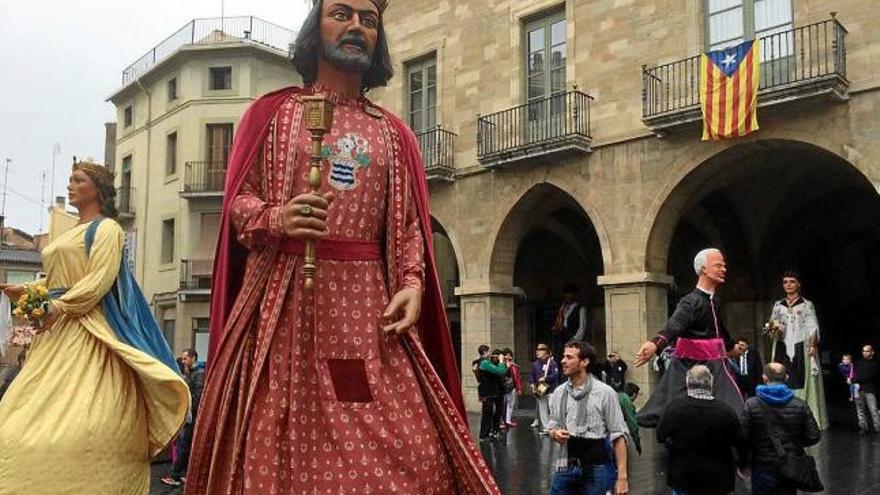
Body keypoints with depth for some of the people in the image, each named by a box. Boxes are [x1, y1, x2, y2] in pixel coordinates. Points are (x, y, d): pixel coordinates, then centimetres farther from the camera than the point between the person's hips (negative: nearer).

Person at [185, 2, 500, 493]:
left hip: (368, 304, 2)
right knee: (280, 450, -4)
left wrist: (412, 284, -5)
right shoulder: (272, 111, 10)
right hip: (286, 299, -2)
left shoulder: (394, 133, 16)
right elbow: (238, 200, 5)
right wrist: (276, 218, -15)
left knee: (409, 454, -5)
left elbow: (410, 226, 11)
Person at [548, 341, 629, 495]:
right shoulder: (558, 393, 6)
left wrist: (622, 476, -13)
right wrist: (555, 434, -8)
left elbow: (618, 436, -9)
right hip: (566, 467, 4)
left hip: (597, 469, -4)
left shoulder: (605, 393, -9)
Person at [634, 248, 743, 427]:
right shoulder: (692, 302, -18)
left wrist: (731, 346, 49)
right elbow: (673, 326, -35)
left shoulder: (714, 301, 10)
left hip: (714, 366, 8)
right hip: (690, 366, -8)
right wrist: (655, 344, -55)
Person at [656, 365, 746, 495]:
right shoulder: (726, 411, -14)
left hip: (683, 479, -1)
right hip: (717, 482, 1)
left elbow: (660, 436, -2)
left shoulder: (676, 407, -15)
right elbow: (741, 444, -4)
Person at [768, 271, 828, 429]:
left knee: (803, 382, -5)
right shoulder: (778, 306, 14)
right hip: (783, 349, 2)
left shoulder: (807, 305, 5)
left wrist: (813, 344, -18)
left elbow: (813, 327, -3)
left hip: (802, 349, -2)